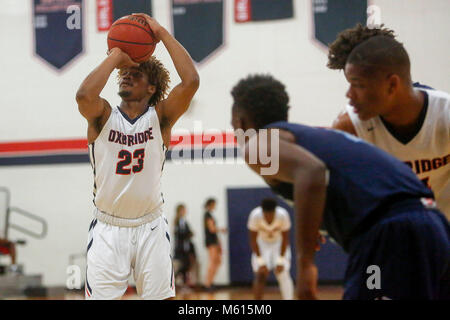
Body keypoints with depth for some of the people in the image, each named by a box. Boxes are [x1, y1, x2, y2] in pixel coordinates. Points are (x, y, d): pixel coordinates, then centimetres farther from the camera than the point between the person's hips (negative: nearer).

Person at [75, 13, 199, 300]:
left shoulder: (160, 117, -2)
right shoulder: (103, 116, -2)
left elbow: (191, 82, -18)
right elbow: (84, 95, -27)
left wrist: (161, 33, -15)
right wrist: (115, 57, -15)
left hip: (150, 227, 1)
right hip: (108, 229, 0)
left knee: (160, 297, 3)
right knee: (100, 297, -2)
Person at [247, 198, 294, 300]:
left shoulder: (283, 215, -31)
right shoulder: (255, 215, -31)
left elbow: (285, 238, -18)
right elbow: (253, 240, -20)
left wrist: (281, 260, -20)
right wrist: (260, 261, -23)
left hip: (279, 243, 0)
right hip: (262, 243, 0)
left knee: (283, 274, -11)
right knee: (260, 275, -8)